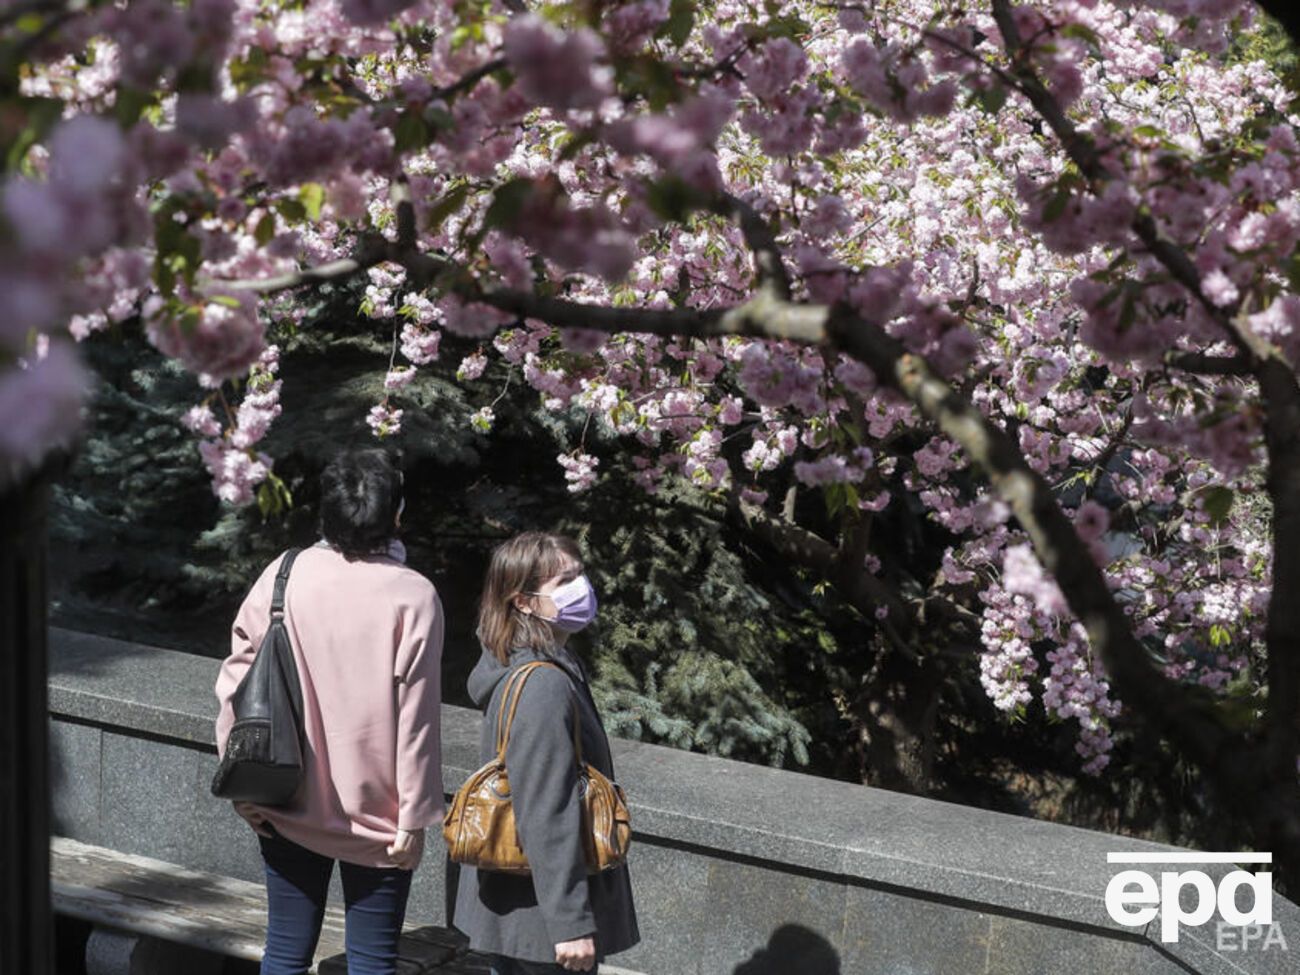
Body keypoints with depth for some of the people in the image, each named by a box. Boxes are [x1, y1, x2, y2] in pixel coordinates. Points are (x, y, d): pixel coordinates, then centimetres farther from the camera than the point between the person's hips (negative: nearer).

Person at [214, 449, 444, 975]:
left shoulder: (283, 577, -5)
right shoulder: (412, 597, -14)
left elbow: (237, 687, -2)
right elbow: (417, 720, -13)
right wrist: (415, 815, -4)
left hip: (288, 809, 3)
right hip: (374, 814, -3)